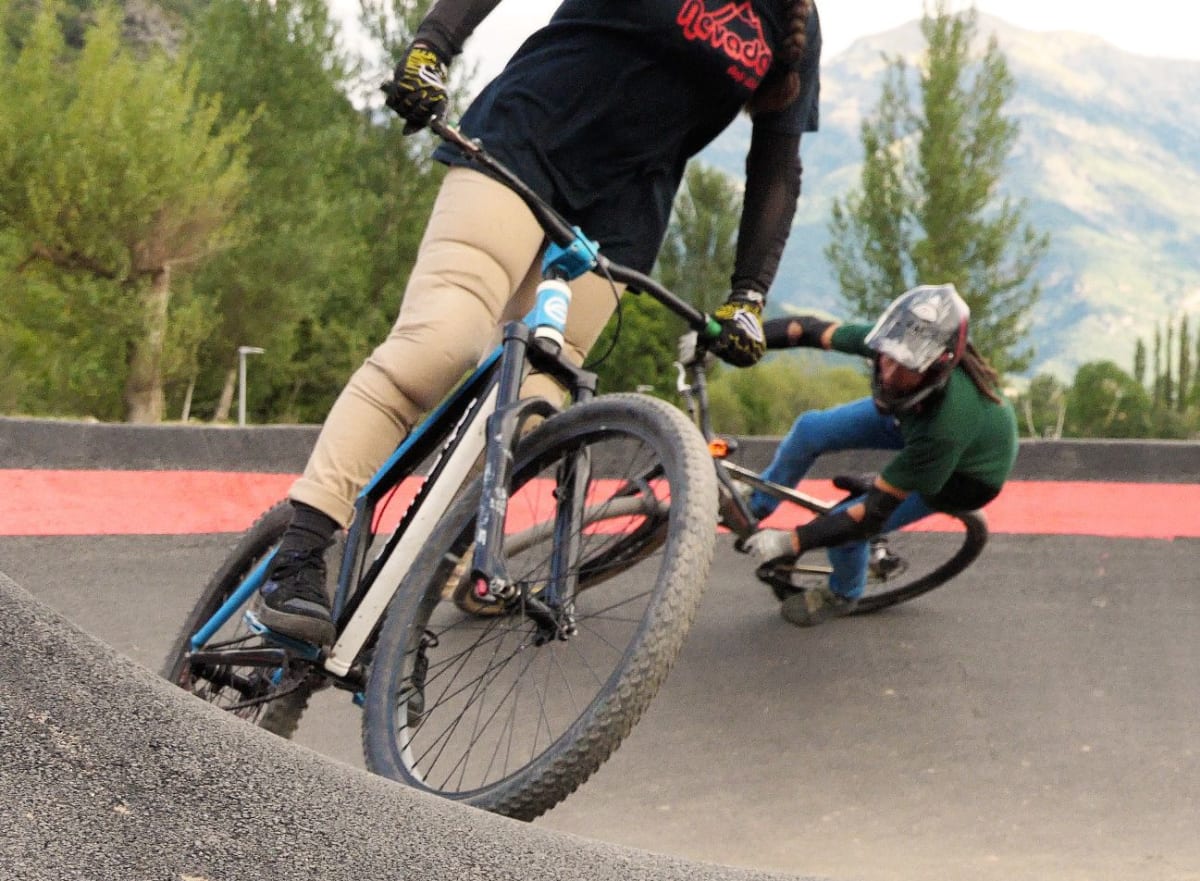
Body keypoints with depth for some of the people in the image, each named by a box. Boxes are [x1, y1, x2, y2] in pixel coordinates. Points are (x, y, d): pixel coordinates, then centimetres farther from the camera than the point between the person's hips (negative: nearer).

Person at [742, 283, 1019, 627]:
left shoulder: (945, 426, -46)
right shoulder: (895, 344, -34)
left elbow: (872, 514, -37)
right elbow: (812, 329, -19)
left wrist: (791, 542, -34)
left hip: (967, 472, -5)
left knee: (845, 525, -12)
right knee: (810, 429, -5)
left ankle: (842, 595, 23)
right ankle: (754, 507, 25)